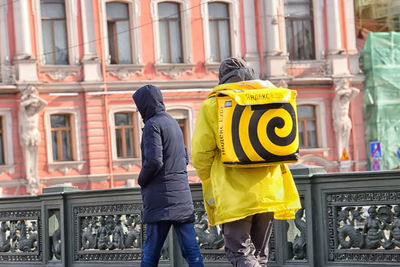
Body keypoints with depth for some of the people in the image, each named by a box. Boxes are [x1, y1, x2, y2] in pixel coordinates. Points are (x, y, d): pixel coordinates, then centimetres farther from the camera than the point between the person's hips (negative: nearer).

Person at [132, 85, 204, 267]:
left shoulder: (153, 124, -8)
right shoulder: (173, 123, 18)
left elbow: (154, 161, -17)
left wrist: (141, 180, -1)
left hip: (162, 197, -8)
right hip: (182, 194, 8)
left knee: (151, 249, -4)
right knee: (190, 247, 1)